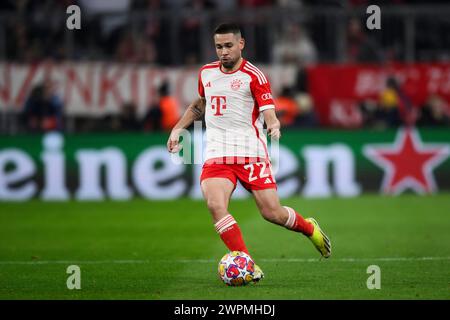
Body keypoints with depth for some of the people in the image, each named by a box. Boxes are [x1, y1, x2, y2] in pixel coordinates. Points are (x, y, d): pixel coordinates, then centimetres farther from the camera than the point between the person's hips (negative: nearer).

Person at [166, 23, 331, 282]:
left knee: (272, 212, -5)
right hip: (216, 153, 4)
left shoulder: (253, 76, -4)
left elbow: (269, 112, -11)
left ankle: (310, 228, 30)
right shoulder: (207, 73, 13)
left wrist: (274, 126, -33)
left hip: (250, 152, -4)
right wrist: (177, 129, 24)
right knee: (215, 205, -22)